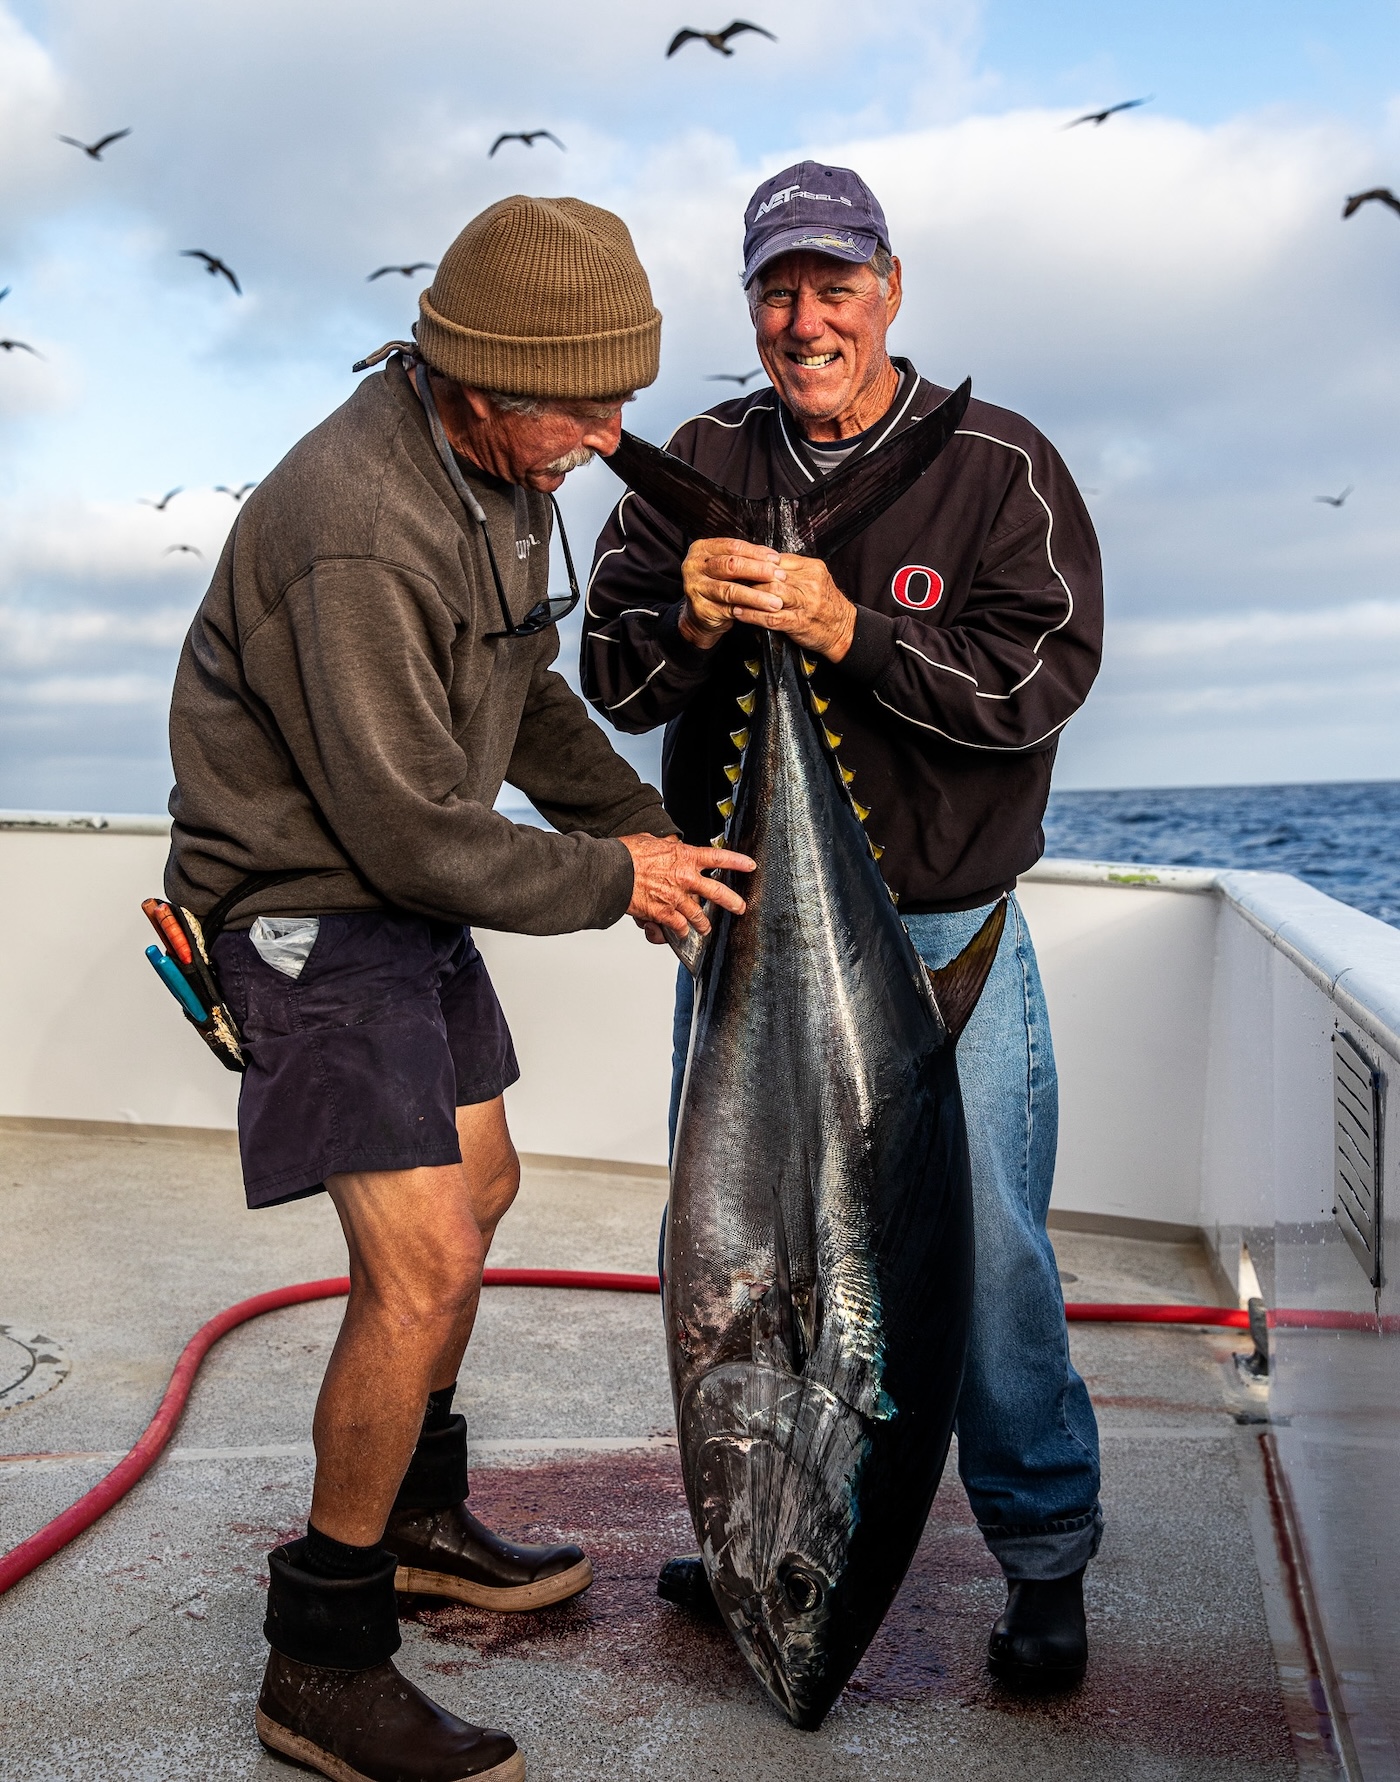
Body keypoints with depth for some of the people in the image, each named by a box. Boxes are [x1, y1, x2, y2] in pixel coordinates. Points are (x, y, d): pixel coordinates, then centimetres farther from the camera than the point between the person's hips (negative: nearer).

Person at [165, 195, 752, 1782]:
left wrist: (643, 817, 5)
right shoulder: (356, 536, -29)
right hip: (310, 908, -10)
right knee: (421, 1268, -13)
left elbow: (521, 697, 15)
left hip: (405, 890, 10)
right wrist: (608, 880, -14)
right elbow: (413, 831, -26)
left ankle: (417, 1519, 39)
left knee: (477, 1191, 19)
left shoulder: (496, 464, 2)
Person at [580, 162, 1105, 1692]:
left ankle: (1046, 1562, 23)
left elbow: (1042, 677, -16)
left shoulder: (999, 467, -5)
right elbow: (613, 680, 0)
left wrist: (843, 628, -26)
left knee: (984, 1251, 1)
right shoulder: (696, 464, 4)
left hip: (944, 935, -3)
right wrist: (685, 617, -23)